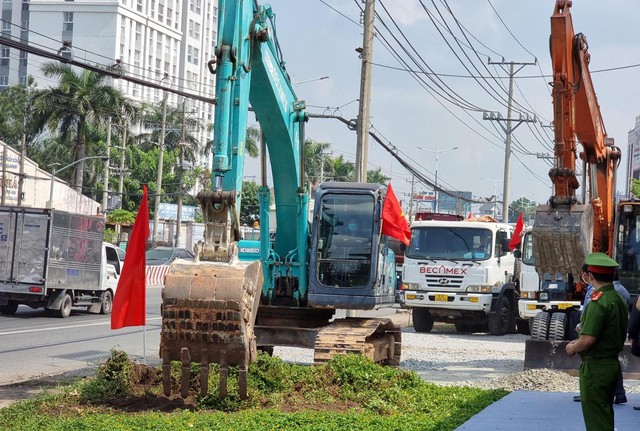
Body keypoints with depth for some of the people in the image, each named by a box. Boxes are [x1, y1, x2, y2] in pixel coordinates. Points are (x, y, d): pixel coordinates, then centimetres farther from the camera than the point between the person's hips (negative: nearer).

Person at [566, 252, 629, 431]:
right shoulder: (619, 300, 8)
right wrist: (579, 343, 16)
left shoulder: (598, 302, -21)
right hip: (612, 362, 9)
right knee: (605, 415, 19)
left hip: (595, 367, -9)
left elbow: (588, 339, -26)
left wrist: (573, 348, -5)